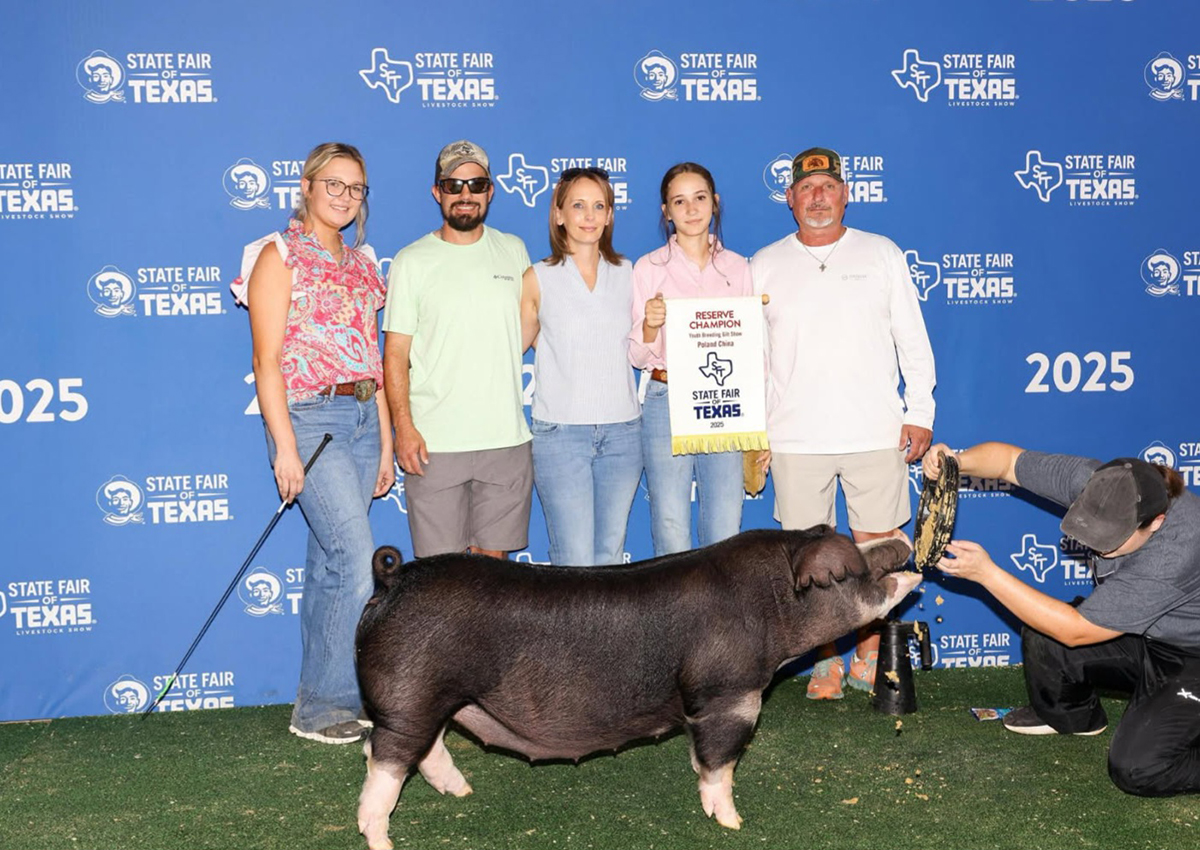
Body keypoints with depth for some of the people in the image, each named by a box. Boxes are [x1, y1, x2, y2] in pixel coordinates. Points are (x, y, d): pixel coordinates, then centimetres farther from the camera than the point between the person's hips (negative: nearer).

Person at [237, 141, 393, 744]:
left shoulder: (362, 263, 17)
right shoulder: (280, 257, -3)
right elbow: (267, 361, -9)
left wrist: (385, 440, 14)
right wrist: (285, 446, -15)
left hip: (363, 418, 6)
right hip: (308, 418, -6)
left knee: (329, 565, 10)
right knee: (359, 564, -13)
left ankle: (323, 702, 18)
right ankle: (321, 705, -1)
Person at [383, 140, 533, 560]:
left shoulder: (513, 250, 11)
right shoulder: (412, 261, 1)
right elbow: (395, 354, -2)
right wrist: (403, 427, -11)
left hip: (506, 436, 3)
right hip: (434, 443, -3)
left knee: (494, 555, 9)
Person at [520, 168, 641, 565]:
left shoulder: (627, 274, 9)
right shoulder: (539, 279, 1)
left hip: (622, 430, 3)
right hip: (560, 431, -3)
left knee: (611, 555, 8)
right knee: (574, 560, -6)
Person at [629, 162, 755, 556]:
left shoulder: (737, 267, 11)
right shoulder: (649, 268, 4)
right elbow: (637, 357, 4)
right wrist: (649, 325, -17)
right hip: (667, 402, -2)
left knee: (726, 534, 1)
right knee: (671, 535, -2)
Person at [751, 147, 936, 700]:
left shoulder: (882, 254, 8)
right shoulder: (766, 265, 9)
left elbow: (913, 340, 8)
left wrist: (920, 413, 1)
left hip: (876, 433, 0)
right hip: (795, 440, 0)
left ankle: (869, 656, 18)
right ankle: (825, 661, 16)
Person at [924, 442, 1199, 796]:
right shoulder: (1096, 482, -20)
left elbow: (1075, 631, -31)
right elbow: (1009, 460, -8)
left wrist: (986, 573, -32)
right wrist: (957, 461, -31)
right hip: (1143, 637, 7)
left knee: (1135, 768, -23)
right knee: (1041, 635, -10)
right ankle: (1069, 714, 21)